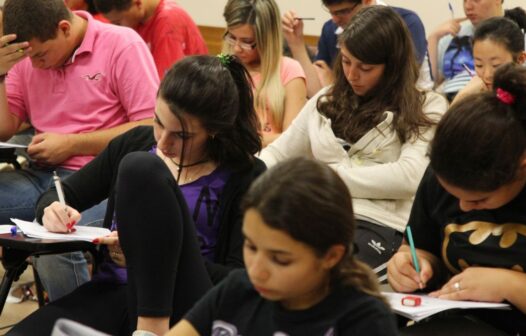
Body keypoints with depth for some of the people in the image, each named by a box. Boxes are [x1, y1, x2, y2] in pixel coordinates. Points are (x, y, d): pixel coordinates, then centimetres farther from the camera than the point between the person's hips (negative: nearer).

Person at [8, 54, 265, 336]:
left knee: (141, 168, -26)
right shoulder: (135, 144, 12)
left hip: (178, 309, -2)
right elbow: (64, 194, 21)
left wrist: (156, 255, -19)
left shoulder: (246, 176, 0)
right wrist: (54, 209, -5)